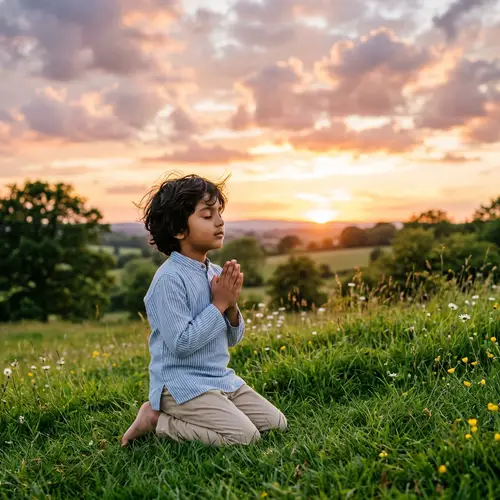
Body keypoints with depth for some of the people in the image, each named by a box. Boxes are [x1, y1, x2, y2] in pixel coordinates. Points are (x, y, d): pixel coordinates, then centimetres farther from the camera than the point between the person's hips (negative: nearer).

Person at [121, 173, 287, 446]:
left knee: (276, 423, 6)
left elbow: (233, 339, 13)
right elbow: (182, 344, -23)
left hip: (221, 378, 9)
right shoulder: (169, 279, -19)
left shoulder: (216, 273, 6)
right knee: (245, 436, -20)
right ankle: (157, 419, -4)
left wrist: (231, 305, -8)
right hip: (182, 384, -8)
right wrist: (219, 304, -17)